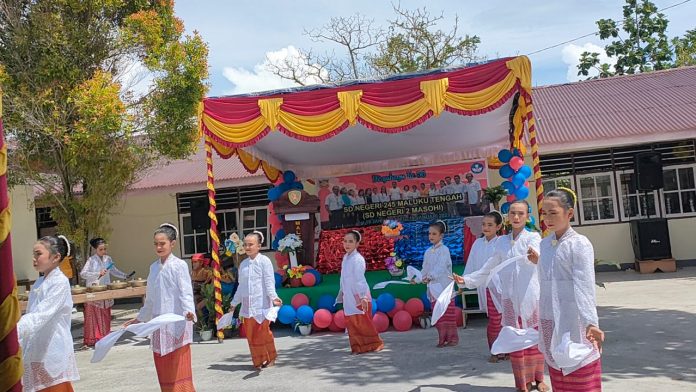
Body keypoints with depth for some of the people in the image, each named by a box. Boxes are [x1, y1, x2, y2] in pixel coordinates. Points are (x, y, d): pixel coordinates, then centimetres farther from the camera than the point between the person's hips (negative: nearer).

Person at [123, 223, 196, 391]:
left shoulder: (179, 265, -7)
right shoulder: (153, 267, 12)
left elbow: (186, 293, -14)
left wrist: (189, 311, -32)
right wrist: (140, 318, 28)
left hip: (176, 324, -6)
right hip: (158, 325, 7)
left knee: (179, 370, -6)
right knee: (163, 370, 10)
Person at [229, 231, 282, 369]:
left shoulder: (264, 261, -5)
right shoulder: (243, 264, 13)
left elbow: (269, 282, -10)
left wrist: (273, 297, -24)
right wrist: (234, 303, 24)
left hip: (262, 304, -6)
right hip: (247, 305, 6)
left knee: (264, 332, -3)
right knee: (250, 334, 6)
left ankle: (270, 358, 16)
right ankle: (258, 360, 19)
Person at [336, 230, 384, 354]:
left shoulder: (358, 259, -17)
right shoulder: (345, 258, 10)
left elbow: (360, 279, -23)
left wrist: (363, 297, -27)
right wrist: (341, 295, 22)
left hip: (359, 296, -8)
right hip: (349, 297, 8)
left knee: (363, 323, 0)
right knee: (351, 323, 9)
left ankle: (376, 343, 15)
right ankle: (358, 347, 19)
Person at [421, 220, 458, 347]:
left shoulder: (444, 250, -7)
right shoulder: (428, 252, 12)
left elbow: (441, 267, -18)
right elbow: (425, 268, 9)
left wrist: (430, 277, -27)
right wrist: (424, 277, -10)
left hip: (444, 286, -6)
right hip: (433, 287, 6)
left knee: (448, 314, -2)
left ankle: (452, 338, 8)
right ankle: (443, 338, 17)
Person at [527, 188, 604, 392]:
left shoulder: (580, 244, -10)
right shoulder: (545, 243, 10)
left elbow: (584, 286, -18)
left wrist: (591, 323, -26)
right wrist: (539, 263, 6)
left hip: (572, 321, -6)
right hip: (549, 320, 7)